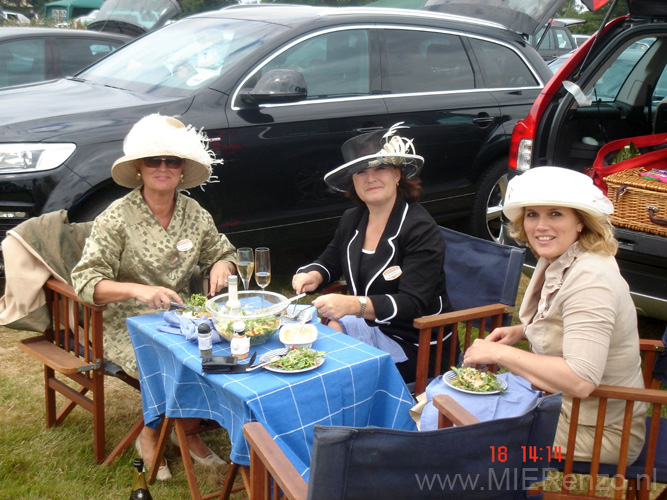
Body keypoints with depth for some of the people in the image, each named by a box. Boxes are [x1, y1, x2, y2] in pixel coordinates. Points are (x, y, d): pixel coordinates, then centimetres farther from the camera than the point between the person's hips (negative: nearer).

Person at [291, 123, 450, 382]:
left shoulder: (421, 230, -16)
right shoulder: (352, 220, 5)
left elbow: (412, 303, -25)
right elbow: (330, 262, 22)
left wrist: (354, 305, -39)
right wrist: (313, 276, -3)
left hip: (412, 344, -6)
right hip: (367, 325, 6)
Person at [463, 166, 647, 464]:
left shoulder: (590, 279, -27)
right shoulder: (556, 262, 3)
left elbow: (580, 380, -35)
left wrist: (499, 353, -26)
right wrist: (521, 331, 4)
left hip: (598, 432, -9)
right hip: (558, 406, 9)